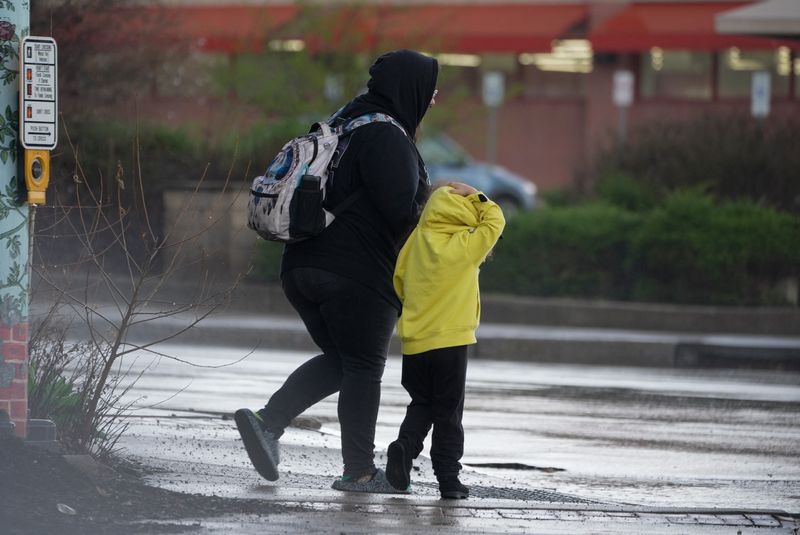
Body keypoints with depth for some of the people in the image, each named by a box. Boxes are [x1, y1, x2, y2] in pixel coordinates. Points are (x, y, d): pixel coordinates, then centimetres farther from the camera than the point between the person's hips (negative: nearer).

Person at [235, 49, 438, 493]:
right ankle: (359, 471, 6)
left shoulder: (343, 123, 16)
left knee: (338, 360, 19)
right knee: (364, 368, 3)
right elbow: (402, 211, -23)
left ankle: (267, 421, 2)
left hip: (301, 267, 9)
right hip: (359, 275, -9)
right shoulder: (387, 137, -15)